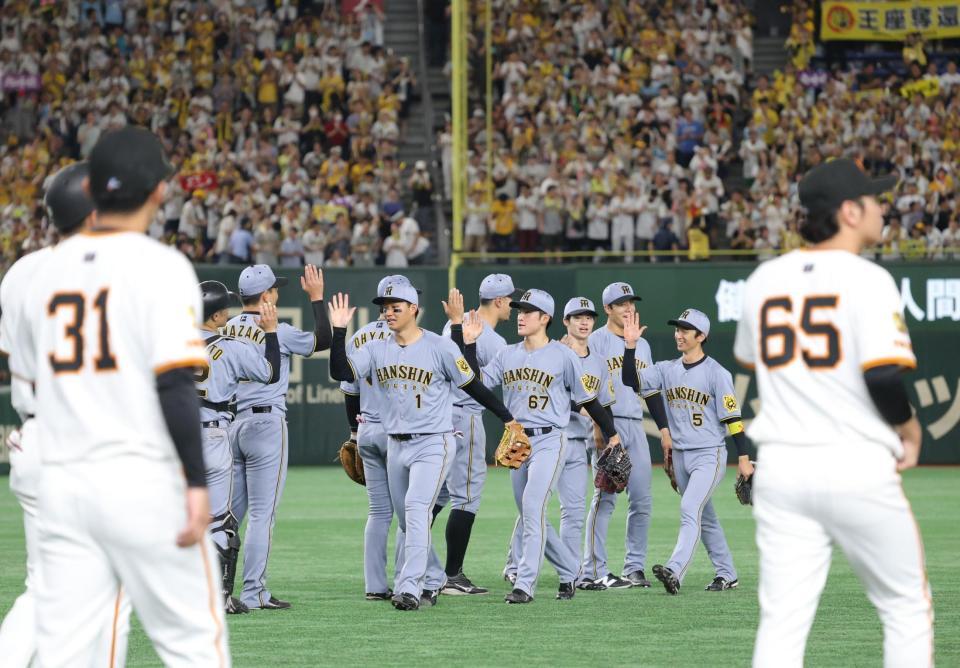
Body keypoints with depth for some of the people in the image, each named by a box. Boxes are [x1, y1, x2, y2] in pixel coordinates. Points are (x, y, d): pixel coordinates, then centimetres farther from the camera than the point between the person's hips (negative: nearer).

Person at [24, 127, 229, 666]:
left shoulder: (53, 267, 11)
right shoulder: (160, 266, -8)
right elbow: (174, 383, -15)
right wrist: (197, 482, -14)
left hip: (62, 483, 6)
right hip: (144, 480, -6)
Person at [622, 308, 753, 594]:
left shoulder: (717, 374, -9)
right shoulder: (667, 369, 7)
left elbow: (732, 418, -11)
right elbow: (632, 380, -3)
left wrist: (744, 459, -15)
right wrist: (630, 345, -14)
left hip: (709, 455, -7)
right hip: (680, 455, 7)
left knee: (690, 510, -21)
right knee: (705, 517, 14)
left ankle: (674, 572, -33)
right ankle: (726, 575, 25)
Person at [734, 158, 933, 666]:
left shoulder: (763, 280, 9)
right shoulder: (867, 280, -9)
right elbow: (883, 375, -17)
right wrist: (910, 430, 1)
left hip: (780, 469, 5)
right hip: (857, 467, -5)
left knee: (782, 621, 1)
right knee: (907, 609, 10)